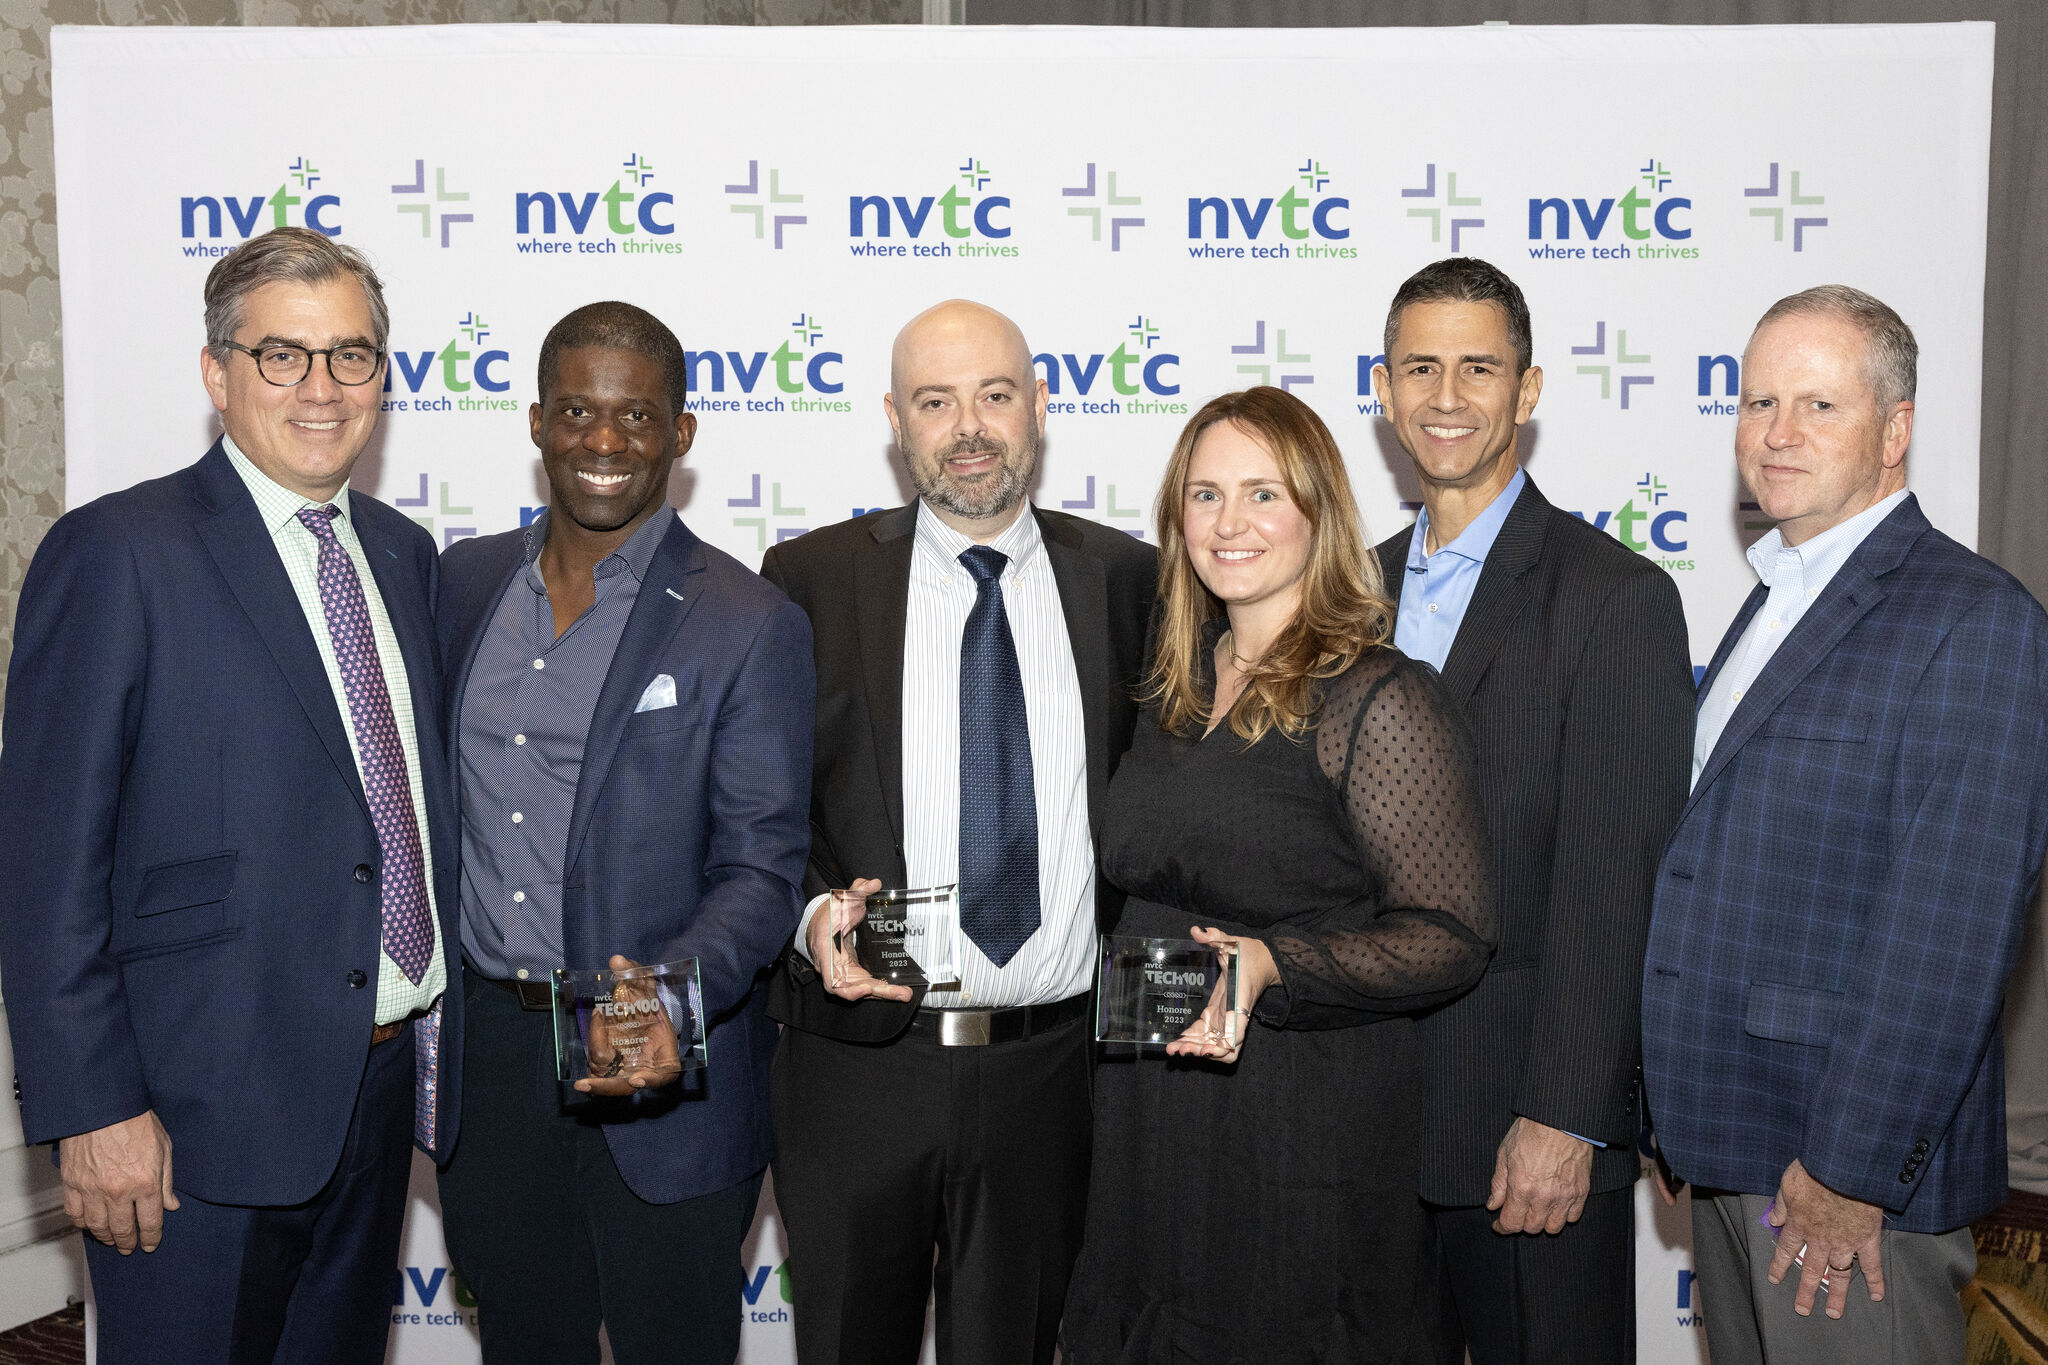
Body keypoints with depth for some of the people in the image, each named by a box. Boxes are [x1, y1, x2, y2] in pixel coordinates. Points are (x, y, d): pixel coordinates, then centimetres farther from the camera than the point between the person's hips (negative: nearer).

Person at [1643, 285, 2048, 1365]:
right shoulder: (1772, 606, 14)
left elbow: (1950, 931, -20)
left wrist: (1849, 1168, -19)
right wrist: (1690, 1122, 11)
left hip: (1851, 1173, -8)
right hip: (1729, 1149, 8)